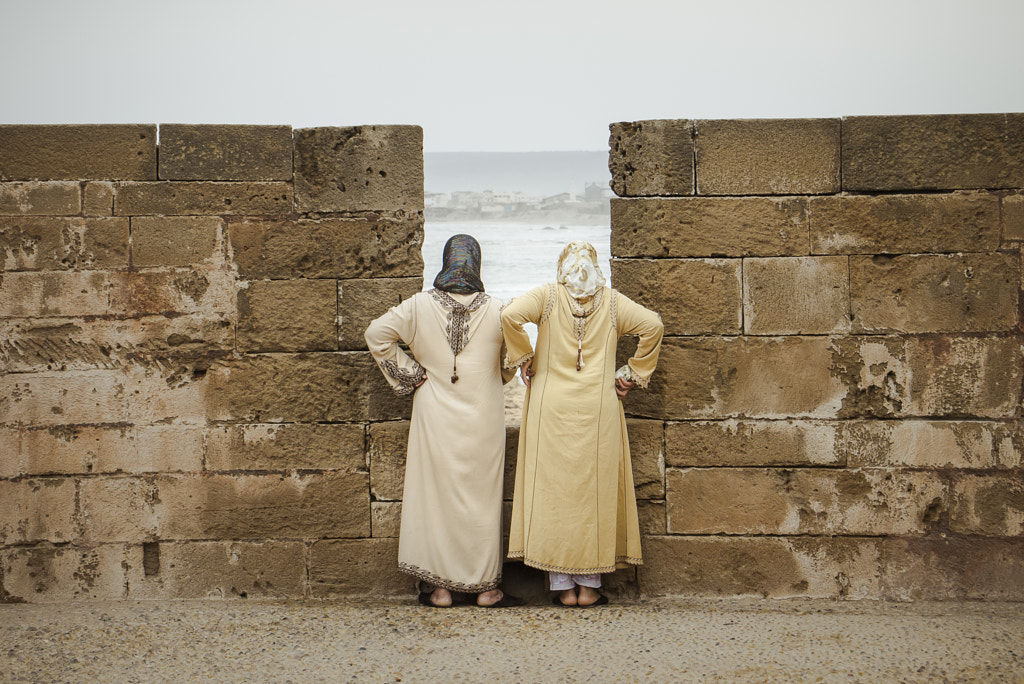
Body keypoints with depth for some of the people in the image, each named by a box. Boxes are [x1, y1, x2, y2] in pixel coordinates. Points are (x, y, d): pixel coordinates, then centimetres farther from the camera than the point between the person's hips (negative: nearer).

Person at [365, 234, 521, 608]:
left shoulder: (420, 306, -5)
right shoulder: (495, 310, -7)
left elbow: (376, 333, -4)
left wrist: (410, 374, 2)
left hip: (436, 415, 0)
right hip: (483, 417, 0)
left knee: (436, 495, 7)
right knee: (482, 497, 8)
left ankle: (440, 587, 10)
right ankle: (485, 586, 14)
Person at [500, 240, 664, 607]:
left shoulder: (547, 296, 2)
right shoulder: (612, 302, 5)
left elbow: (510, 315, -14)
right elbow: (652, 325, -5)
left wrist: (523, 358, -2)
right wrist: (633, 373, 1)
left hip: (551, 407, -1)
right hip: (598, 409, 1)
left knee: (553, 491, 4)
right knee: (596, 491, 7)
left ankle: (562, 585, 4)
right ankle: (590, 585, 9)